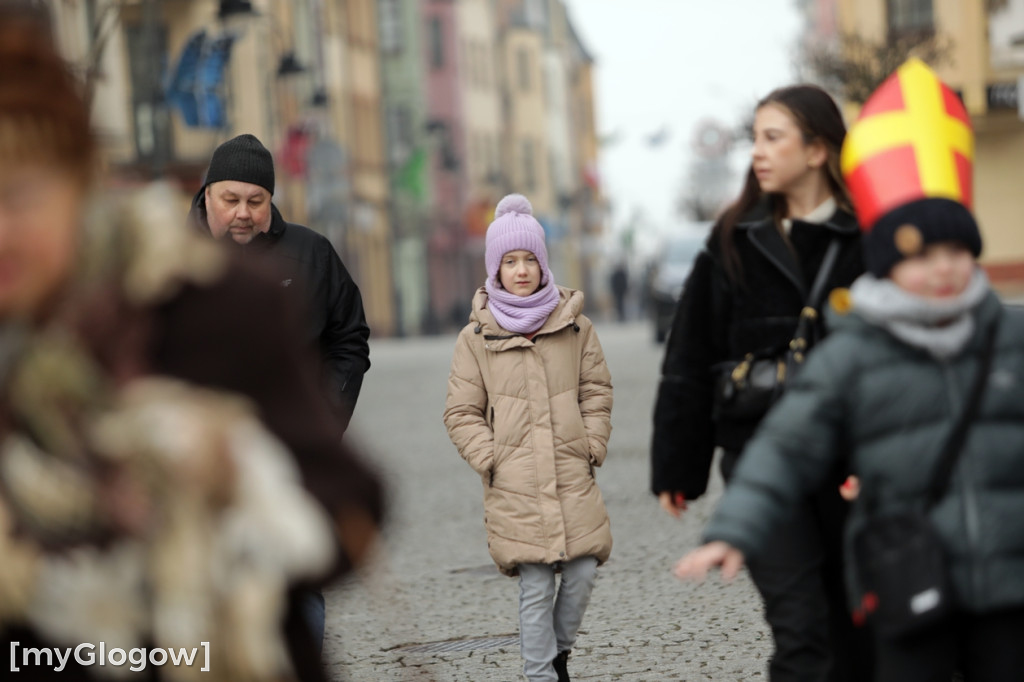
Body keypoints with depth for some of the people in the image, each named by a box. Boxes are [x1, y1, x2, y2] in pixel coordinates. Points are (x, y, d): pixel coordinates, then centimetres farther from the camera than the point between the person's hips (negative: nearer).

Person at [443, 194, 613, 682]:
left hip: (573, 478, 2)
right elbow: (461, 412, 5)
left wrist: (593, 446, 4)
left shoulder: (575, 326, 7)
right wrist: (490, 460, -4)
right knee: (536, 588, -5)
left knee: (583, 572, -2)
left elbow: (596, 390, 14)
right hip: (515, 486, -2)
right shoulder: (476, 337, 1)